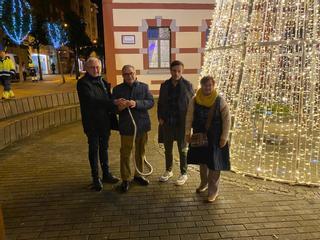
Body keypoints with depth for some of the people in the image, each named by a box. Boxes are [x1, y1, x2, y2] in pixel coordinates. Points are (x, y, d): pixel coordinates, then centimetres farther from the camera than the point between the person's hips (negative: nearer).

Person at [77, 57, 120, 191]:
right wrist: (114, 104, -28)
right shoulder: (83, 83, -10)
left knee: (104, 148, 15)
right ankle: (95, 178, 19)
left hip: (105, 122, 6)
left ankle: (106, 174, 29)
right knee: (94, 150, 6)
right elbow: (91, 100, -24)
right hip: (92, 123, -6)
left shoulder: (103, 82, 10)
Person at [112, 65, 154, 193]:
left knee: (140, 151, 14)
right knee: (125, 153, 3)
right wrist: (118, 107, -23)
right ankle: (125, 179, 19)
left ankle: (138, 174, 33)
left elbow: (151, 102, -8)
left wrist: (136, 103, -25)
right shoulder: (117, 89, 2)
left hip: (142, 125, 2)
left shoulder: (144, 87, 3)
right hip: (126, 126, -1)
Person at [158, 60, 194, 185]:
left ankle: (183, 174, 27)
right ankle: (168, 171, 35)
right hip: (167, 123, 3)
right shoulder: (164, 85, 4)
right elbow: (160, 103, 11)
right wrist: (160, 118, 0)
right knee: (167, 149, 15)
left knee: (182, 150, 11)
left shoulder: (188, 85, -6)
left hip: (182, 123, -3)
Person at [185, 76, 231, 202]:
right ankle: (204, 183, 38)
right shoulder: (194, 101, -4)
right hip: (199, 136, 3)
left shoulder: (220, 101, -10)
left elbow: (226, 120, -8)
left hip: (215, 137, -3)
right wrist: (188, 133, 0)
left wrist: (224, 137, -10)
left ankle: (213, 189, 17)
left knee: (214, 162, 2)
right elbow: (189, 118, 2)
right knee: (202, 160, 17)